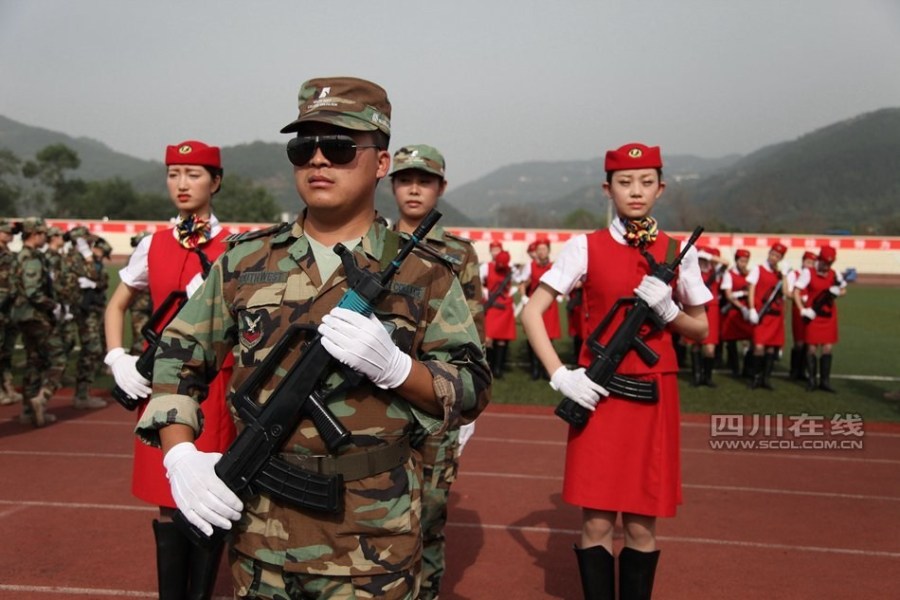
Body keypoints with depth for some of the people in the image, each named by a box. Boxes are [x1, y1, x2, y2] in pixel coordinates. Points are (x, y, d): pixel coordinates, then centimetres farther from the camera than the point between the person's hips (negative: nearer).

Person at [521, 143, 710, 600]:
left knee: (642, 525, 7)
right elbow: (531, 312, -3)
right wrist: (560, 375, -12)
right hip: (598, 393, -2)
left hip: (654, 395, 2)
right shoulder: (585, 247, -1)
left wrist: (666, 308, -9)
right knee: (597, 522, 0)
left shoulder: (678, 252, 6)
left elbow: (699, 330, 12)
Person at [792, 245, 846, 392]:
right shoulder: (808, 272, -8)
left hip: (829, 315, 4)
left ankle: (825, 380, 12)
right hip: (813, 315, -3)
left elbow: (843, 289, 17)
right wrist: (802, 309, -22)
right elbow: (796, 292, -12)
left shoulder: (835, 274, 4)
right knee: (812, 347, 1)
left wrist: (838, 292, -7)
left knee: (828, 347, 3)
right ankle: (811, 380, 12)